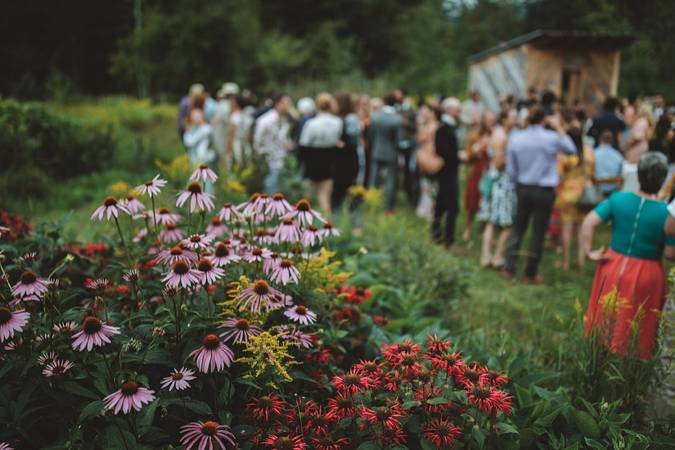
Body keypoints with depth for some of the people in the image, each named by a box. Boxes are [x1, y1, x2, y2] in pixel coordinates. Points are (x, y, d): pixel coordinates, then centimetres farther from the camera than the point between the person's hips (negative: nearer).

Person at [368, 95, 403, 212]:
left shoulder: (374, 116, -7)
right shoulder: (397, 119, -18)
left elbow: (370, 135, -1)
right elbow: (398, 138, -16)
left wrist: (374, 147, 13)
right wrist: (396, 149, 2)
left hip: (377, 153, 4)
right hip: (391, 154, -4)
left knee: (374, 178, 14)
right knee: (391, 180, 6)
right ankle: (389, 207, 10)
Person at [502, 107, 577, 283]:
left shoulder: (515, 139, -3)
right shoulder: (551, 138, -12)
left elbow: (511, 170, 2)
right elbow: (571, 149, 6)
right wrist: (559, 128, 8)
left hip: (523, 189, 3)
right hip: (544, 191, -3)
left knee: (518, 228, 15)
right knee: (538, 232, 6)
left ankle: (509, 268, 14)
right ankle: (531, 273, 14)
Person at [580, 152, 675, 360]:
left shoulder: (618, 199, -9)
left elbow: (588, 223, -12)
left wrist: (589, 252, -4)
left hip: (613, 267, 3)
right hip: (646, 276, -3)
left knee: (605, 322, 22)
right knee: (638, 333, 15)